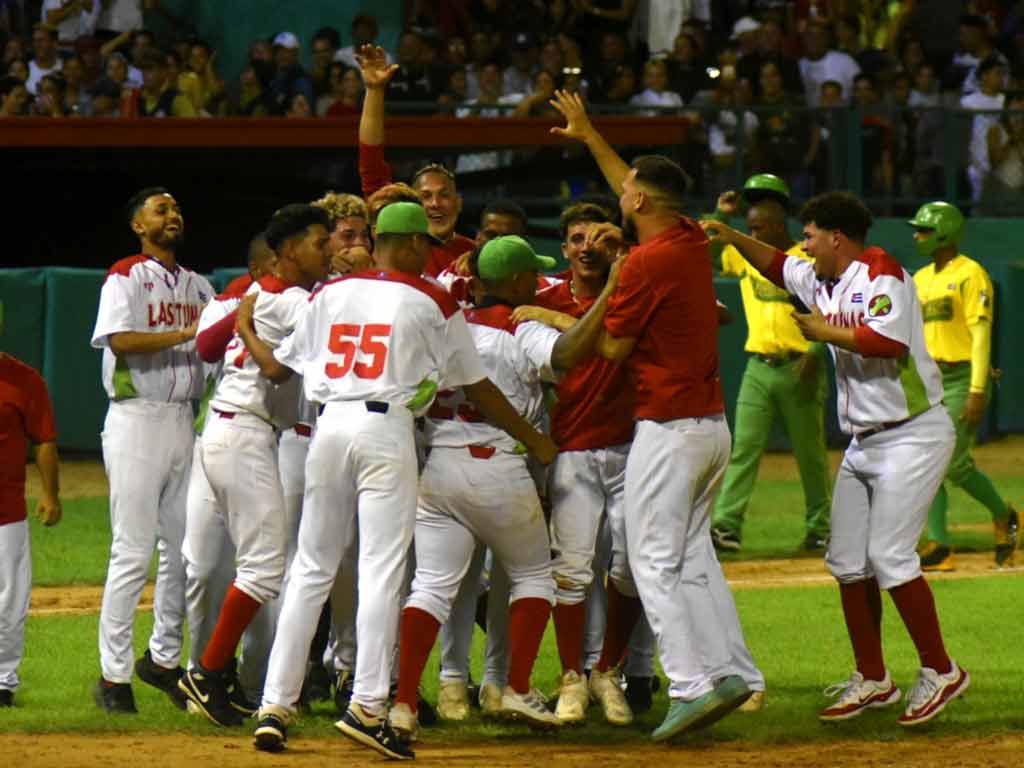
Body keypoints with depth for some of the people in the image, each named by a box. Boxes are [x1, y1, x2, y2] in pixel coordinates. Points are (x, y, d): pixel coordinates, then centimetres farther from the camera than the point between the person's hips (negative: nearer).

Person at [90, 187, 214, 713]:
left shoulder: (197, 286, 18)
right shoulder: (125, 277, -3)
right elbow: (121, 340, -18)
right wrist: (187, 333, -19)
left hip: (184, 423, 7)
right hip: (136, 420, -7)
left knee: (184, 548, 8)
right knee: (133, 552, -9)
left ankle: (163, 658, 20)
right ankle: (113, 675, -5)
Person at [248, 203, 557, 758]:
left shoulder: (331, 294, 13)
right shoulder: (432, 302, 3)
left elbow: (276, 368, 17)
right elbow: (476, 387, 7)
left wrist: (245, 329, 37)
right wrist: (534, 441, 18)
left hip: (329, 426, 4)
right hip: (388, 429, -4)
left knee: (311, 569, 9)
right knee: (382, 568, -5)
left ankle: (275, 704, 6)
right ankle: (367, 706, -14)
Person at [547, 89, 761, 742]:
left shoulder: (645, 262, -15)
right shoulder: (693, 242, 9)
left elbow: (613, 349, -9)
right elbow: (643, 193, 28)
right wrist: (588, 136, 36)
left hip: (668, 430, -9)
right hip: (713, 423, 9)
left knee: (655, 561, -7)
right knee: (692, 553, 14)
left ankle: (693, 683, -16)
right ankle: (732, 670, 7)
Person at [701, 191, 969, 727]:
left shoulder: (879, 272, -14)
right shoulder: (823, 282, 12)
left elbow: (888, 341, -29)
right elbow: (776, 266, 31)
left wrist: (825, 331, -16)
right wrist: (729, 235, 16)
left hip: (912, 436, -10)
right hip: (863, 442, 10)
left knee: (888, 555, -15)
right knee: (846, 560, 7)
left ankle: (940, 672, -5)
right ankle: (872, 680, 15)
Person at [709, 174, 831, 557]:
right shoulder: (745, 256, 10)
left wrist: (815, 352, -20)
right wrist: (719, 216, 1)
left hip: (799, 369, -4)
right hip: (759, 369, 4)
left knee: (810, 453, 5)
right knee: (744, 447, -7)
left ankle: (819, 529, 16)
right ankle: (727, 526, -14)